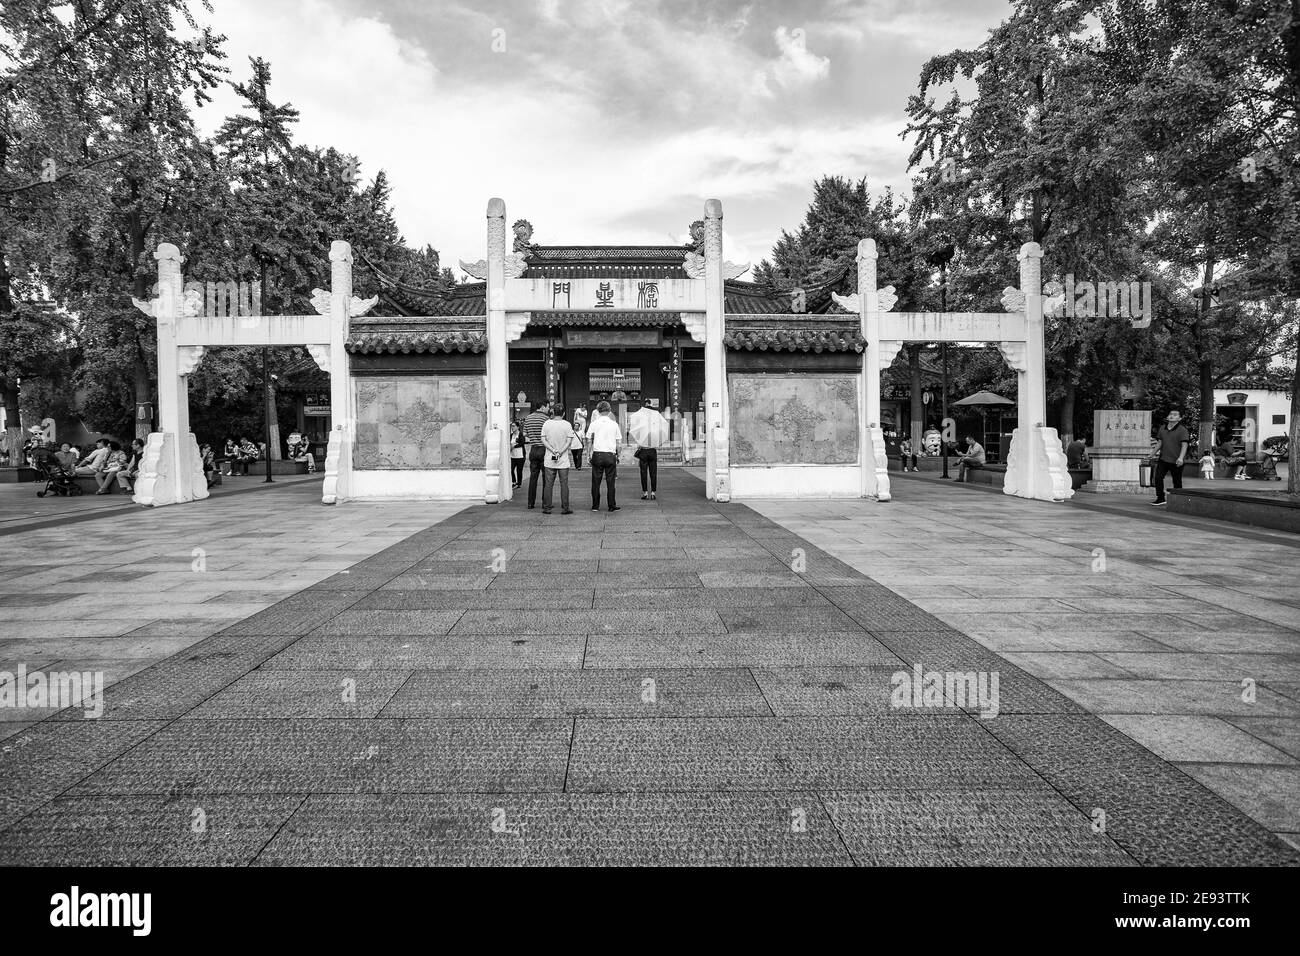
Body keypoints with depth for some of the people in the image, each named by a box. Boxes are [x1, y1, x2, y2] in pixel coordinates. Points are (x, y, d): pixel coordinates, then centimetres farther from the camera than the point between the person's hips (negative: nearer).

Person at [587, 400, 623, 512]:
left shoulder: (594, 423, 0)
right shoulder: (614, 424, 2)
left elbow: (589, 439, 0)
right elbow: (618, 442, 3)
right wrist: (617, 455, 12)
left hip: (597, 454, 0)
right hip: (610, 454, 0)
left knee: (596, 482, 7)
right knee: (610, 482, 6)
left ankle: (595, 506, 10)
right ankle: (612, 506, 9)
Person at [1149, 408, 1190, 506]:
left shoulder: (1182, 430, -8)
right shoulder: (1162, 428, 10)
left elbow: (1184, 445, -16)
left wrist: (1181, 458, -28)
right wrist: (1152, 454, 15)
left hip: (1176, 461, -5)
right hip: (1163, 459, 5)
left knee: (1177, 482, 4)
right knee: (1158, 477, -3)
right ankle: (1160, 498, 6)